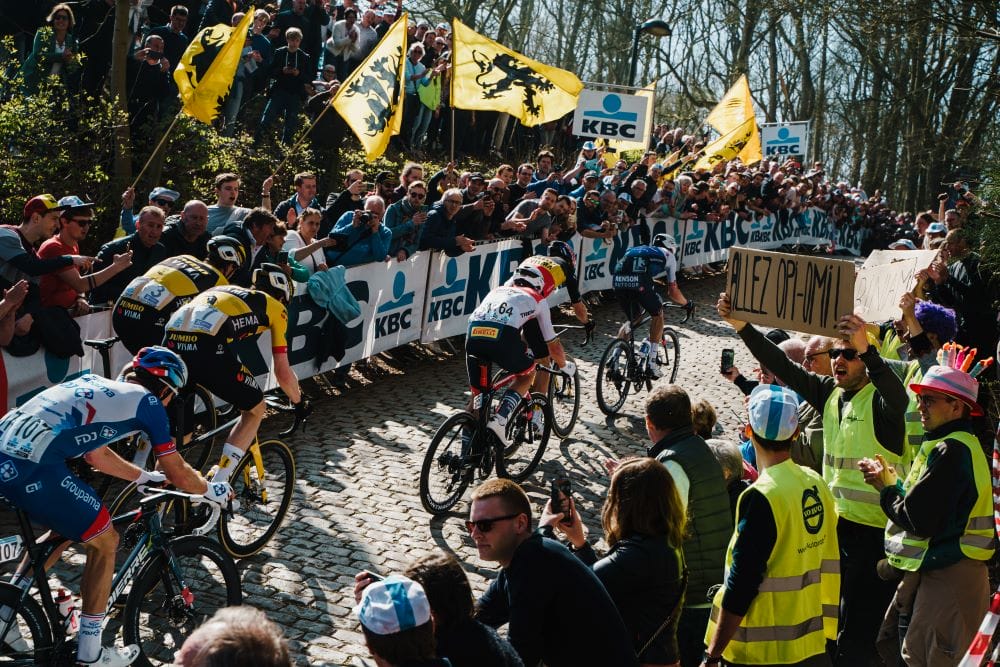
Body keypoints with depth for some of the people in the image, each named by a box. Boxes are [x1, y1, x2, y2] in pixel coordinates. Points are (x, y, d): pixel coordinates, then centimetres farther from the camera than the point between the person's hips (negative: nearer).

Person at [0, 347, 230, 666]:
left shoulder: (94, 382, 26)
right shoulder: (147, 401, 7)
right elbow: (178, 474, 13)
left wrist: (145, 477, 44)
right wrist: (212, 490, 31)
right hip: (33, 468, -8)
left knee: (64, 529, 29)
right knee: (104, 542, 12)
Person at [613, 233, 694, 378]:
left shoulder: (635, 250, 40)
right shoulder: (668, 255, 28)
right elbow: (672, 291, 24)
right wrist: (687, 303, 43)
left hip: (618, 281, 5)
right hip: (639, 282, -5)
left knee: (631, 319, 28)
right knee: (658, 314, 21)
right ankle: (651, 362, 13)